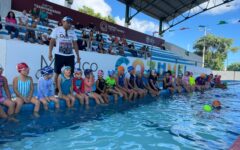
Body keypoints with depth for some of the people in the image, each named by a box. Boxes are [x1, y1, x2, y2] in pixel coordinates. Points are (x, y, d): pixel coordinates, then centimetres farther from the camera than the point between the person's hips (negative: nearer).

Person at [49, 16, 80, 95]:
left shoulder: (72, 32, 13)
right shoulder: (57, 30, 3)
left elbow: (75, 44, 13)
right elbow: (52, 42, 0)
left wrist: (78, 56, 10)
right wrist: (50, 53, -9)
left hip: (70, 56, 3)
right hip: (59, 55, -3)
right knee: (57, 73, 3)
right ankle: (57, 89, 16)